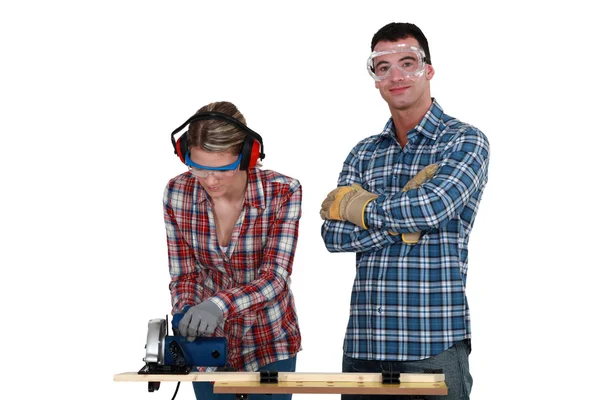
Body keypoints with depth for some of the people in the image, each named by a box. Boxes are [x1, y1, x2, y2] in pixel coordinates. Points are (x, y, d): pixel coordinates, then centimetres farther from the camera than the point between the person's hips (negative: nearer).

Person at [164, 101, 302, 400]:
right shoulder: (177, 193, -12)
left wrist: (221, 303, -41)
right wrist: (186, 325, -27)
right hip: (210, 341, 2)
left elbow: (275, 277, -25)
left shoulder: (282, 192, -19)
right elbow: (184, 275, -8)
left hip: (268, 341, -2)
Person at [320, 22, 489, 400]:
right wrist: (402, 220, -12)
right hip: (363, 342, 5)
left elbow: (433, 207, -20)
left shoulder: (465, 141, -2)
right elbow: (333, 235, 1)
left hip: (434, 344, -4)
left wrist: (356, 206, -6)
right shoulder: (364, 153, 13)